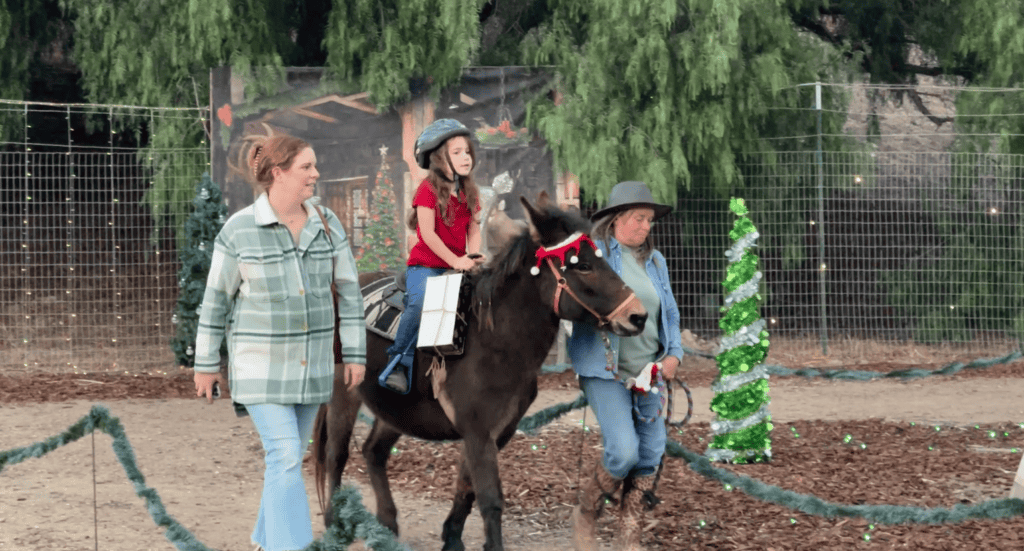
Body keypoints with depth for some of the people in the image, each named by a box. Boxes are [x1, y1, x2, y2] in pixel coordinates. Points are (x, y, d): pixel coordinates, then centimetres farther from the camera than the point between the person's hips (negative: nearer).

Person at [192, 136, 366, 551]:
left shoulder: (326, 224, -1)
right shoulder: (239, 229, -13)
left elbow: (348, 290, 4)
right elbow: (216, 298, -5)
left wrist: (355, 354, 2)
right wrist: (206, 364, -1)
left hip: (310, 361, 5)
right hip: (260, 362, -5)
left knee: (288, 454, 14)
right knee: (285, 457, -13)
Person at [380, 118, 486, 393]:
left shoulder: (469, 191, 14)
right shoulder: (428, 189, -7)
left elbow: (473, 228, 16)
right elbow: (427, 232, -13)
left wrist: (473, 256, -4)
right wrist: (455, 260, -17)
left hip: (458, 266, 6)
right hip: (425, 265, -6)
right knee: (420, 304, -31)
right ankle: (397, 361, -20)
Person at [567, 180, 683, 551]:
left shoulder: (654, 261, 14)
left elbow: (669, 314, 20)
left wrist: (673, 354, 3)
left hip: (648, 371, 7)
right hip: (605, 371, -6)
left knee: (650, 455, 3)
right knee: (623, 451, -17)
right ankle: (585, 517, 10)